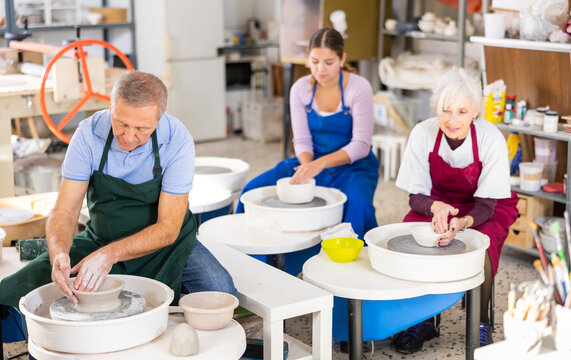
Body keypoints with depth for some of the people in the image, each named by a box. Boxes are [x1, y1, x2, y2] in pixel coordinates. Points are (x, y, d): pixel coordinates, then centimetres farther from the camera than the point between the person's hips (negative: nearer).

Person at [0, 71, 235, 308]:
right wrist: (58, 253, -38)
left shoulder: (177, 140, -21)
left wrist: (111, 254, -35)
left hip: (165, 244, -1)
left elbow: (168, 228, -21)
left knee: (219, 290, -29)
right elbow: (65, 210, -15)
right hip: (100, 240, 1)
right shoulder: (89, 134, -16)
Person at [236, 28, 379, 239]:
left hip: (353, 165, -4)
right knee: (252, 191, -14)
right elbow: (302, 140, -1)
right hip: (313, 162, 4)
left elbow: (360, 145, -18)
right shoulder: (301, 89, -3)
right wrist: (307, 167, -23)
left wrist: (321, 163, -31)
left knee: (357, 202, -38)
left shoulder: (359, 88, -14)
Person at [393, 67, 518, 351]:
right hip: (437, 203, 2)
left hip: (484, 211, -2)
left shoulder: (491, 139, -25)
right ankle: (423, 318, -5)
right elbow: (416, 196, -13)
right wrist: (435, 207, -36)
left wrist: (462, 223, -43)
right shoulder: (423, 133, -19)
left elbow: (486, 204, -21)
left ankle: (480, 322, -6)